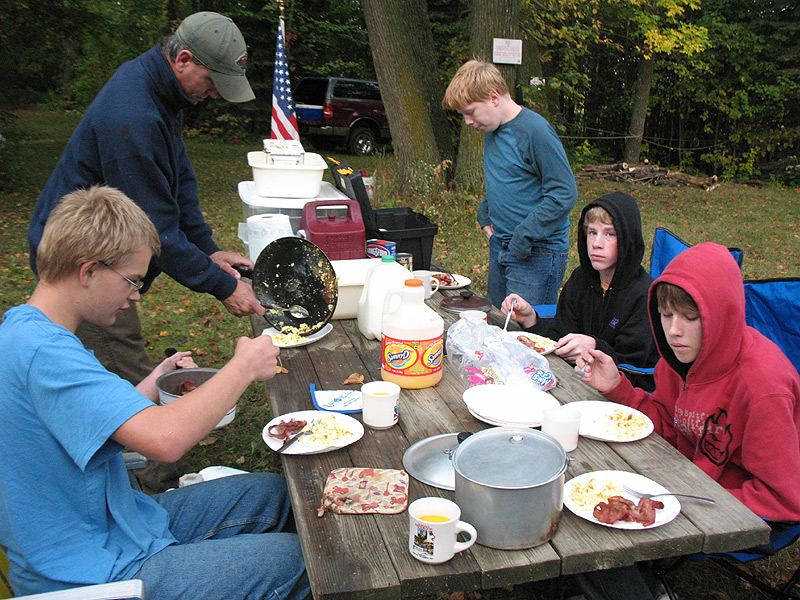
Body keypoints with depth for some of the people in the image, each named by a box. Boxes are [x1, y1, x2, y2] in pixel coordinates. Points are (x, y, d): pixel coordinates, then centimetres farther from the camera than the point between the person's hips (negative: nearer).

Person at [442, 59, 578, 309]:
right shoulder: (491, 130, 10)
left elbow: (564, 194, -20)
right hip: (499, 248, 9)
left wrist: (524, 237, -19)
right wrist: (484, 215, 12)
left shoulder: (535, 131, -18)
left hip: (537, 253, -9)